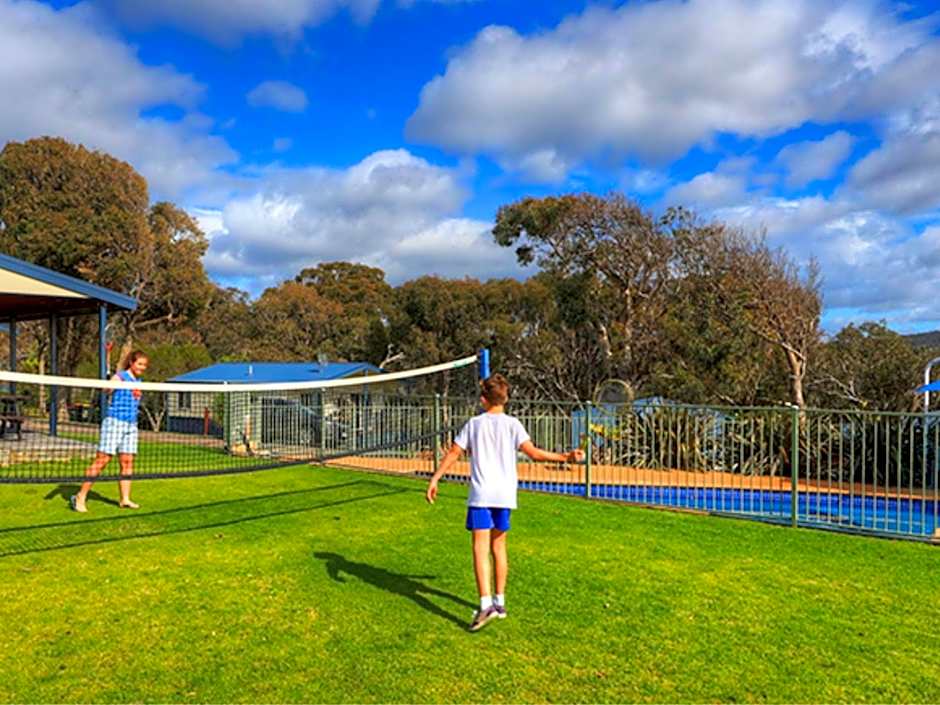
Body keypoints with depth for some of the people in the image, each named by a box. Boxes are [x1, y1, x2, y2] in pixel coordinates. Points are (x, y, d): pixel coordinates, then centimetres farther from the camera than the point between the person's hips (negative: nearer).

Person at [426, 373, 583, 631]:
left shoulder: (474, 423, 5)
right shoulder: (512, 424, 2)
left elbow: (453, 454, 5)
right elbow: (533, 452, -10)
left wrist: (434, 479, 12)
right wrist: (565, 457, -7)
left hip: (481, 494, -2)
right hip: (505, 494, 2)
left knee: (480, 548, -5)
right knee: (498, 546, 16)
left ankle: (486, 604, -18)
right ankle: (499, 602, 23)